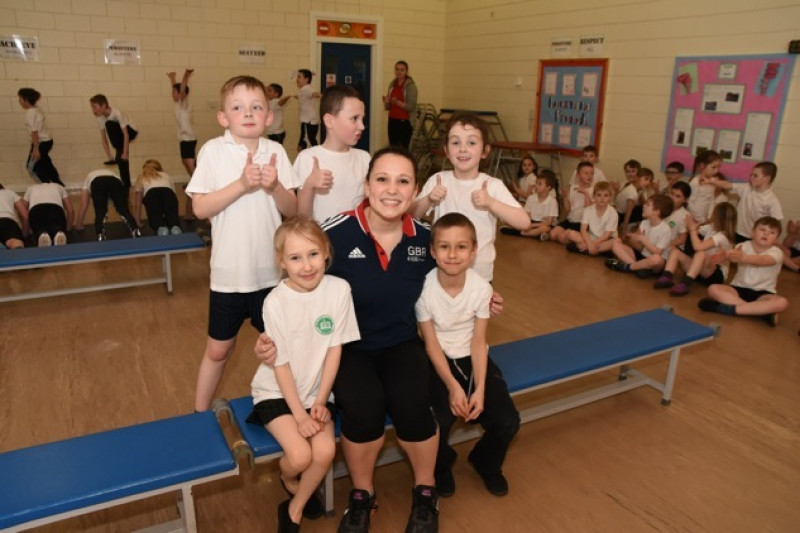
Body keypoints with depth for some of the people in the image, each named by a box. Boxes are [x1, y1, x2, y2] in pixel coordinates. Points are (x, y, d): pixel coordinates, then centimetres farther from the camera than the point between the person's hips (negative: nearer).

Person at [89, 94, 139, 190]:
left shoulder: (117, 113, -30)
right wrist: (109, 156, -15)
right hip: (119, 135, 7)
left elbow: (126, 134, -32)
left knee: (109, 124, -30)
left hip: (130, 131, -7)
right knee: (121, 159, -5)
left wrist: (125, 153, -32)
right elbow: (103, 138, -8)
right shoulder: (100, 118, -10)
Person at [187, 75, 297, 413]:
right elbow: (200, 208, -14)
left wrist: (275, 186, -21)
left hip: (272, 270, 2)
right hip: (229, 271, -2)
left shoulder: (276, 152, -1)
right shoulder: (213, 151, -7)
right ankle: (200, 414, 34)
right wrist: (241, 184, -24)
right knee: (219, 349, 12)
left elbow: (292, 211, -2)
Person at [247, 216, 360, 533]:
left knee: (325, 451, -17)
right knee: (300, 455, -19)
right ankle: (287, 478, 19)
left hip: (316, 390, 3)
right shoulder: (276, 302, -19)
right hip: (277, 392, -2)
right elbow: (281, 364, -13)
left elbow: (335, 348, -6)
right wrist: (299, 414, -12)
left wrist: (320, 402, -7)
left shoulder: (339, 289, -13)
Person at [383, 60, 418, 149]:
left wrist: (397, 102, -25)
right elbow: (388, 107, 15)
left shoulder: (410, 85, -5)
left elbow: (411, 106, -12)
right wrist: (386, 102, -8)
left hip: (405, 122, -5)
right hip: (392, 121, 6)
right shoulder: (392, 84, 11)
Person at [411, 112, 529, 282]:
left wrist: (491, 203, -28)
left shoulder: (493, 185, -8)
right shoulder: (437, 180, -4)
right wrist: (428, 200, -22)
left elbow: (524, 222, -16)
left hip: (479, 275, 0)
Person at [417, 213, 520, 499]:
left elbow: (478, 342, -9)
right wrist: (453, 386, -19)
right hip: (438, 362, -2)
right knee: (439, 421, -24)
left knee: (507, 421, -10)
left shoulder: (481, 288, -13)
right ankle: (441, 466, 14)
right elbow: (432, 344, -13)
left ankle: (486, 462, 26)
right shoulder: (424, 288, -19)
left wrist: (480, 389, -17)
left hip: (472, 359, 3)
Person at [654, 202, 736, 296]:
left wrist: (692, 228, -16)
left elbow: (698, 247, -28)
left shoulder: (722, 236, -17)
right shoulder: (712, 231, 10)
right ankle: (667, 277, -26)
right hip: (701, 271, 9)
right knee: (675, 250, -4)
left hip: (717, 274, -9)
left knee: (701, 253, -38)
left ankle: (686, 283, -42)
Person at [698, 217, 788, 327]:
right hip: (739, 288, 2)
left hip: (762, 293, -2)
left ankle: (730, 308, -33)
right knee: (713, 289, -25)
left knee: (782, 303, -32)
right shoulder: (743, 246, -1)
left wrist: (743, 257, -54)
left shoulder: (776, 252, -8)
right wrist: (729, 255, -53)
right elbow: (734, 254, -26)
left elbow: (762, 260, -32)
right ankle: (762, 311, -29)